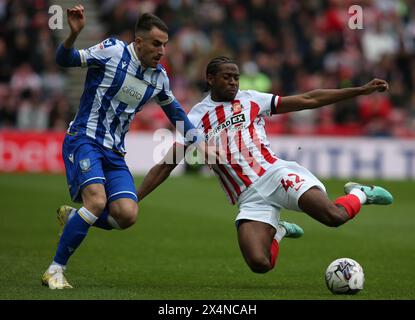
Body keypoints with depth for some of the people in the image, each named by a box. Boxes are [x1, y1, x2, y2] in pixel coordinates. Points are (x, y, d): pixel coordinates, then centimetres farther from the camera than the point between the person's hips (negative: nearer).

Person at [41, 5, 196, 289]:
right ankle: (55, 270, -15)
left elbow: (173, 108, 26)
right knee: (97, 200, -28)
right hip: (84, 139, -6)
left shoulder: (160, 77, 8)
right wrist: (74, 34, -29)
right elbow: (64, 60, -11)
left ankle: (72, 217, 15)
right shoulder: (112, 51, -8)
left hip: (114, 151, 6)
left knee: (127, 215, -15)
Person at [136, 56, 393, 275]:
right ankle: (278, 231, 14)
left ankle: (359, 195, 11)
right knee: (259, 264, -22)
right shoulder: (197, 118, 11)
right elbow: (165, 166, 10)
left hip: (274, 173, -1)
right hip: (249, 197, 1)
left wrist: (362, 90, 9)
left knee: (334, 216, -26)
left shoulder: (250, 100, 12)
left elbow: (308, 100, 13)